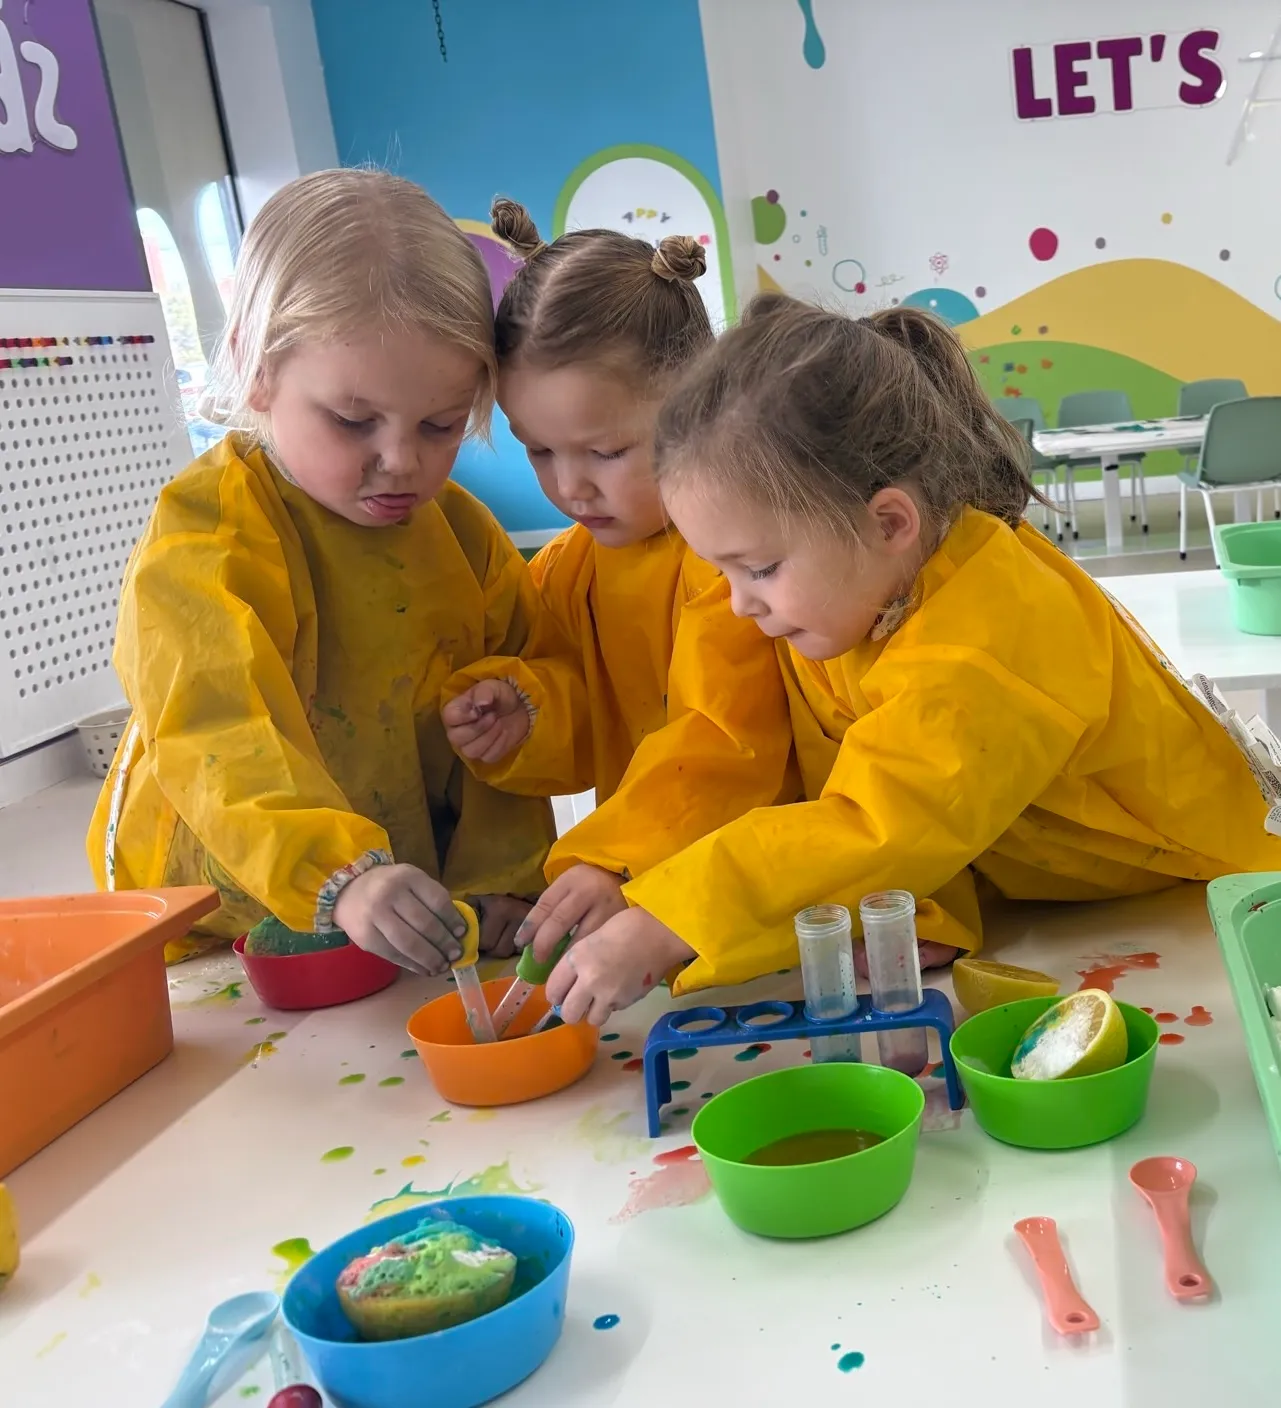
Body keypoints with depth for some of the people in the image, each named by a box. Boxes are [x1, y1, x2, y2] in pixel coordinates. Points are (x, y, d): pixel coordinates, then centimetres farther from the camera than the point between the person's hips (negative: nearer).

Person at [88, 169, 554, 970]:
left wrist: (498, 878, -7)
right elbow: (221, 737, -31)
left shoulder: (462, 531, 4)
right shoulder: (206, 532, -16)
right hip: (223, 933, -2)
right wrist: (341, 879, -45)